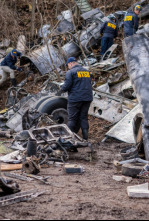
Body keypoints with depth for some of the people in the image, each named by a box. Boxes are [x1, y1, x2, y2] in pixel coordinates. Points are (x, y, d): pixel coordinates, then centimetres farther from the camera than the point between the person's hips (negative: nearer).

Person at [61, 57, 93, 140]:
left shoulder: (70, 72, -6)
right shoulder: (87, 71, 15)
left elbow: (67, 86, -13)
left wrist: (62, 88, 8)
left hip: (75, 98, -6)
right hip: (87, 98, 6)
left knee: (72, 118, 2)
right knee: (84, 117, 9)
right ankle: (85, 136, 2)